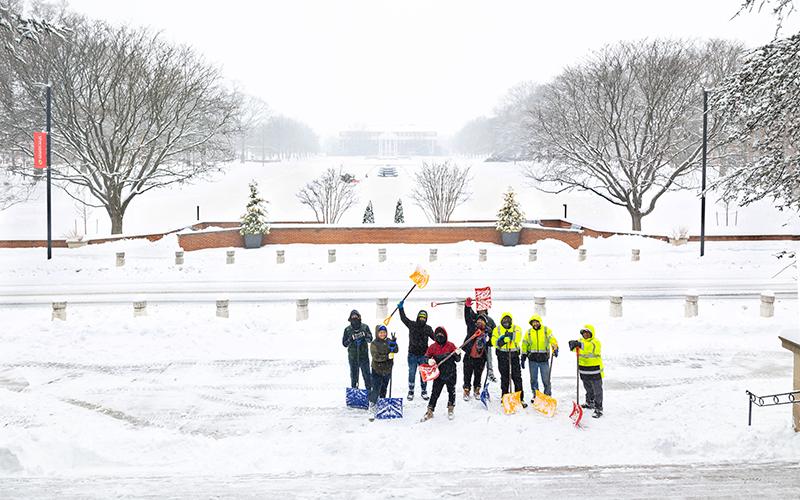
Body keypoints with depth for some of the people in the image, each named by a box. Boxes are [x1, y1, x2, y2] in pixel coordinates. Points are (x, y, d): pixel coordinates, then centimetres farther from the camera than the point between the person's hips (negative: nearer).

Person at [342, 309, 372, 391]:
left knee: (366, 374, 0)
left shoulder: (365, 327, 0)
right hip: (352, 356, 1)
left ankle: (369, 389, 13)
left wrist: (365, 336, -22)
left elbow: (370, 339, -1)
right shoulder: (347, 329, 0)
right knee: (354, 375, 8)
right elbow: (344, 343, 1)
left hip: (364, 355, 0)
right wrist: (350, 339, -19)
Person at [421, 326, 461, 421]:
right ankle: (430, 411, 11)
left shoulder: (451, 346, -2)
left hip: (450, 374, 0)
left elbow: (457, 360, 2)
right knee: (435, 393, 2)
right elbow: (426, 357, 5)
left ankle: (450, 409, 28)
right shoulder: (432, 347, 0)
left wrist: (458, 354, -18)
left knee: (451, 392, 10)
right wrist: (429, 361, -16)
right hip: (439, 374, 0)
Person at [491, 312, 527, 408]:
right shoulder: (497, 330, 9)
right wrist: (502, 339, -22)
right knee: (504, 377, 6)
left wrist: (511, 335, -31)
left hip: (514, 354, 0)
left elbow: (518, 338, -12)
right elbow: (494, 341, -5)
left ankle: (520, 398, 3)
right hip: (502, 355, 0)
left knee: (517, 376, -1)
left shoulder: (516, 328, 7)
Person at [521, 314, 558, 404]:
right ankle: (535, 395, 19)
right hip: (532, 359, 2)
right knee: (533, 379, 8)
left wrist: (555, 349, -24)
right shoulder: (529, 332, 7)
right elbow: (524, 345, 11)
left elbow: (553, 341, -5)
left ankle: (548, 395, 13)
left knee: (546, 379, -1)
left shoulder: (547, 330, 1)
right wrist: (523, 358, 9)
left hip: (544, 359, -2)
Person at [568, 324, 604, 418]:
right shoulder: (581, 341, 8)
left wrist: (580, 345, -52)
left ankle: (599, 409, 3)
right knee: (588, 389, 25)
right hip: (584, 370, 7)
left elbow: (591, 347, -35)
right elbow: (574, 348, -5)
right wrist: (572, 344, -30)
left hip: (594, 371, -7)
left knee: (597, 391, -1)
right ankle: (589, 403, 43)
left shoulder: (596, 342, -15)